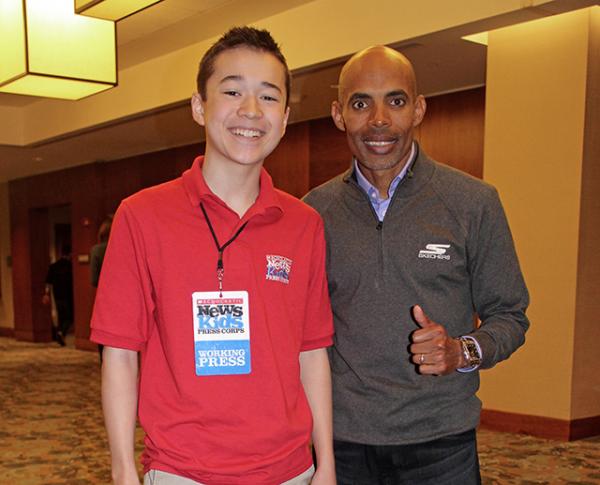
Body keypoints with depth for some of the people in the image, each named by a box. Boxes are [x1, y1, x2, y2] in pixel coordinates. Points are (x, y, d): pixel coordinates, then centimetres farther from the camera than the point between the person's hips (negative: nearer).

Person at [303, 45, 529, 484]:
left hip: (439, 445, -1)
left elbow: (508, 315, 2)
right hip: (341, 440, 2)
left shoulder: (474, 202, -4)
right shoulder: (315, 211, 1)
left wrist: (463, 351, -17)